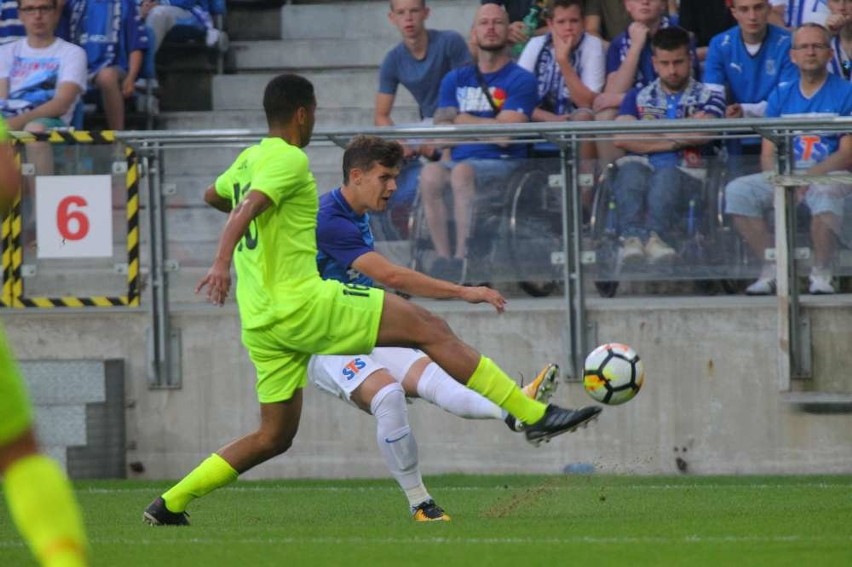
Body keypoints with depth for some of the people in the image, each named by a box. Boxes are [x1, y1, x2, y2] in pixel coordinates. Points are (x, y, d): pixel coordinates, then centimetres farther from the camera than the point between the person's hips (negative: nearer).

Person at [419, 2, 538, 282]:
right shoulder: (456, 79, 20)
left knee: (462, 172, -36)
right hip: (459, 161, 4)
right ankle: (443, 257, -32)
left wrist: (462, 120, 2)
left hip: (502, 164, -4)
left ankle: (461, 258, -37)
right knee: (431, 173, -31)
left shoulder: (521, 80, 4)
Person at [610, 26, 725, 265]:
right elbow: (621, 138, 6)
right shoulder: (638, 97, 26)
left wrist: (651, 134, 8)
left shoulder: (708, 97, 20)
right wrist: (675, 140, 3)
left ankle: (654, 235, -67)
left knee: (667, 176, -38)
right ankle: (633, 236, -62)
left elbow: (702, 134, -2)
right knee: (630, 170, -35)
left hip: (684, 172, -2)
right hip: (642, 167, 2)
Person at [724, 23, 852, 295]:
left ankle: (821, 274, -26)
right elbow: (768, 154, 11)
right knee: (738, 191, -21)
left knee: (825, 193, -40)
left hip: (829, 175, -5)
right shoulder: (780, 97, 15)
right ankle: (771, 269, -18)